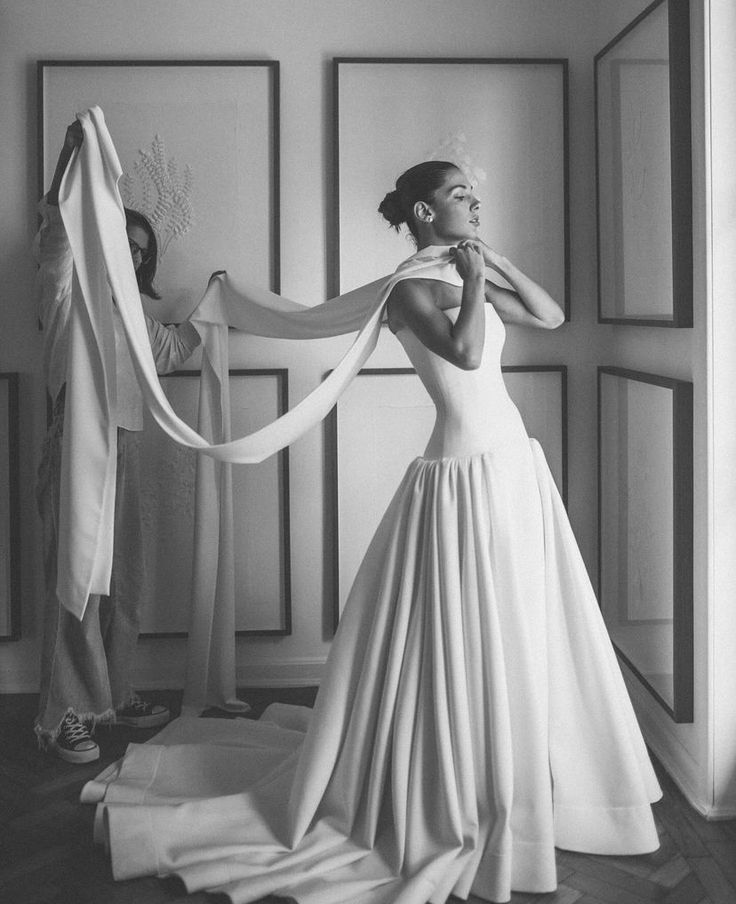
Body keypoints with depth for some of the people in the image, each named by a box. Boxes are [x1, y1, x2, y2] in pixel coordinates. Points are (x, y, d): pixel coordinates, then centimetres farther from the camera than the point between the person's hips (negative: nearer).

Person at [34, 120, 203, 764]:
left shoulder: (130, 314, 21)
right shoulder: (69, 291, 0)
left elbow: (174, 348, 39)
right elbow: (57, 229, -19)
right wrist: (73, 154, -30)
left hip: (123, 450, 8)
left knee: (123, 577, 11)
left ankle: (113, 693, 24)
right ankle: (64, 715, 2)